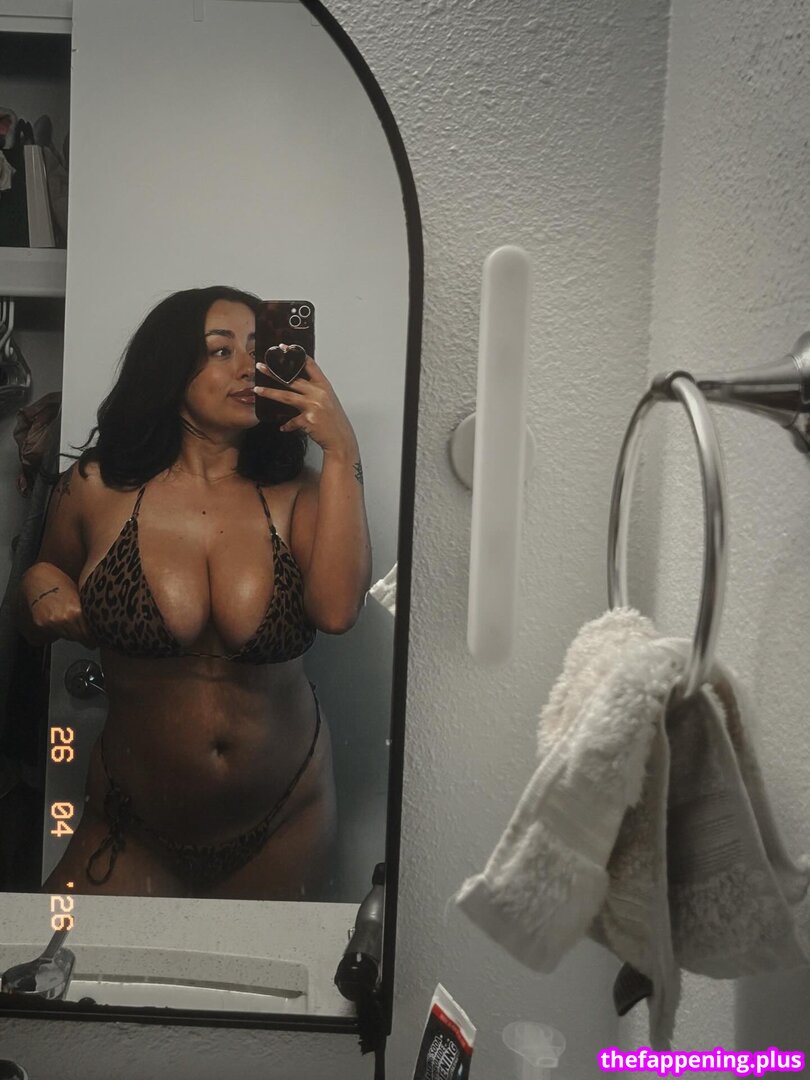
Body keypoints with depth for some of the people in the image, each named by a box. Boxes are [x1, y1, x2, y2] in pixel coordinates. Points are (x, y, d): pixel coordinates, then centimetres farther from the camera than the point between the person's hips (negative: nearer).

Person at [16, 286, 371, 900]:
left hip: (285, 820, 1)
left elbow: (337, 610, -28)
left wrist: (342, 452, -27)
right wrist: (40, 589, -15)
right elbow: (40, 631, 8)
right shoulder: (98, 488, -8)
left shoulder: (295, 494, -9)